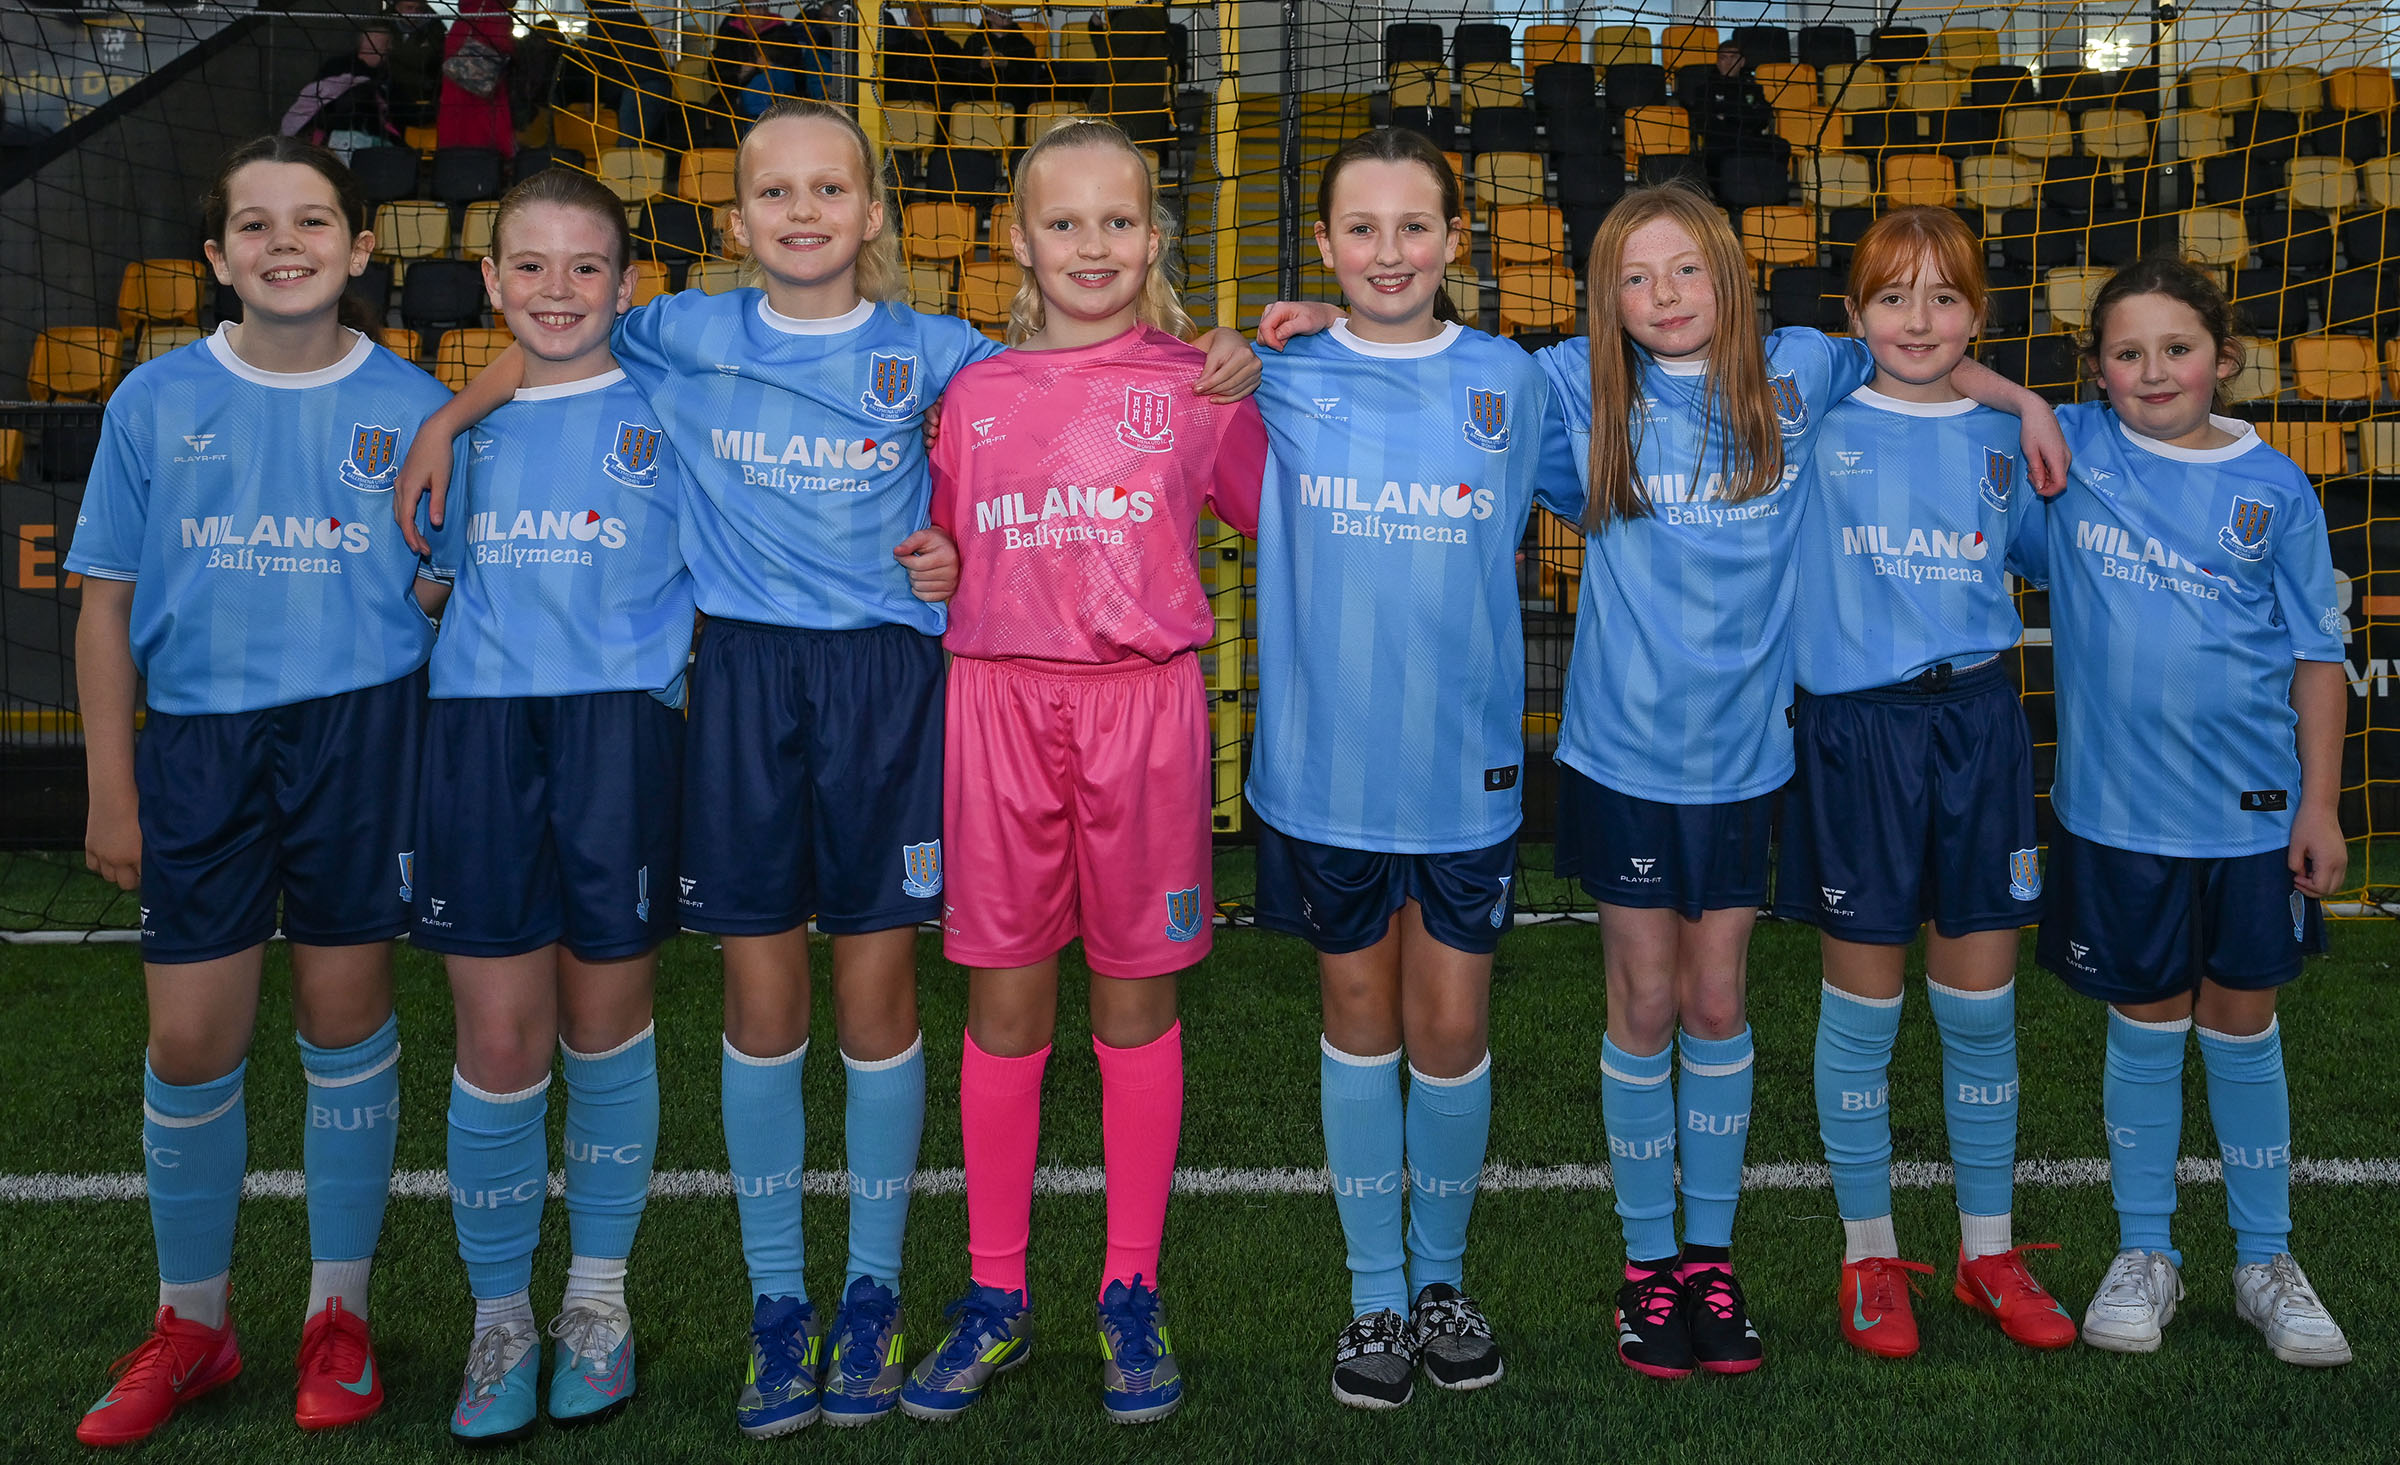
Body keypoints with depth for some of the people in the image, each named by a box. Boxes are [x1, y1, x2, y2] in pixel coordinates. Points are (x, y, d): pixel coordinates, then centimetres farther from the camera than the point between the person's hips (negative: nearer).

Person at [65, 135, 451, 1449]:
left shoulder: (412, 407, 1)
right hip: (199, 738, 1)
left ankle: (338, 1312, 24)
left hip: (362, 730, -1)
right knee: (190, 1042, 4)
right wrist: (113, 790, 3)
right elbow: (108, 605, 6)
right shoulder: (154, 402, 4)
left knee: (346, 1020, 6)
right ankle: (192, 1321, 25)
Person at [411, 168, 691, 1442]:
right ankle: (498, 1319, 18)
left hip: (621, 726, -2)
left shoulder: (665, 414, 5)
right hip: (479, 728, 2)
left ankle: (599, 1298, 24)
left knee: (605, 1024, 7)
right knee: (498, 1041, 1)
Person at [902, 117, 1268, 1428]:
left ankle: (1132, 1295, 19)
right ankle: (995, 1296, 19)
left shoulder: (1196, 386, 7)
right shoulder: (975, 393, 12)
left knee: (1135, 1002, 6)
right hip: (1000, 704, 2)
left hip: (1143, 705, -1)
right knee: (1004, 1001, 6)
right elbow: (944, 566, 17)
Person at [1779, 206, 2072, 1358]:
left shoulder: (2002, 442, 8)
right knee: (1863, 1010, 6)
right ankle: (1869, 1256, 21)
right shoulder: (1817, 427, 0)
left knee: (1981, 1009, 9)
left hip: (1977, 724, 3)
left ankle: (1988, 1252, 25)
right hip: (1855, 733, -2)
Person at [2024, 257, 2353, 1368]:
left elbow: (2318, 654, 3)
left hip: (2252, 808, 1)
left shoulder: (2275, 489, 0)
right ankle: (2144, 1255, 26)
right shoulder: (2071, 447, -1)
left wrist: (2320, 807, 0)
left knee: (2243, 1026, 11)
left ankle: (2267, 1263, 26)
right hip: (2118, 804, 0)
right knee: (2145, 1025, 10)